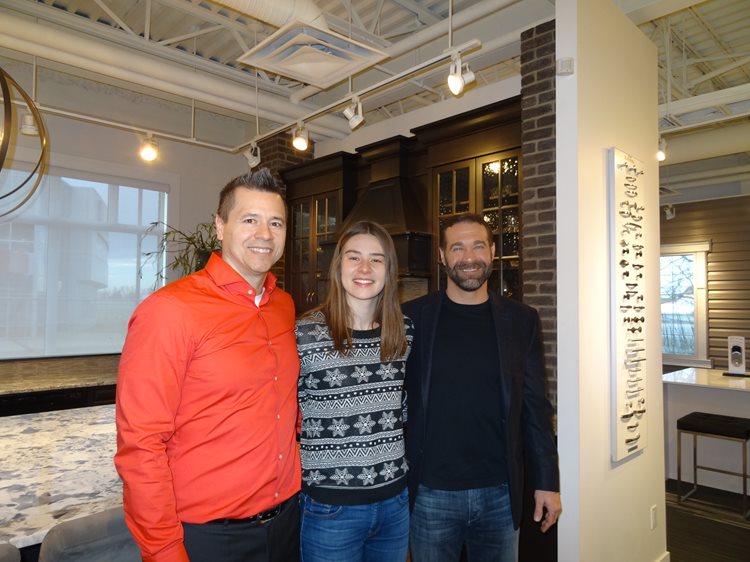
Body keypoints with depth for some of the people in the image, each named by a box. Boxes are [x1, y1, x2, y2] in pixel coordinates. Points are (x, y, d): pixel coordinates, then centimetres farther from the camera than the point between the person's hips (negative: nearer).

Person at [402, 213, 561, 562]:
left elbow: (535, 407, 4)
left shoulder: (521, 320, 1)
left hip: (500, 493, 2)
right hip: (431, 493, -1)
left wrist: (547, 482, 3)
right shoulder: (412, 317, -5)